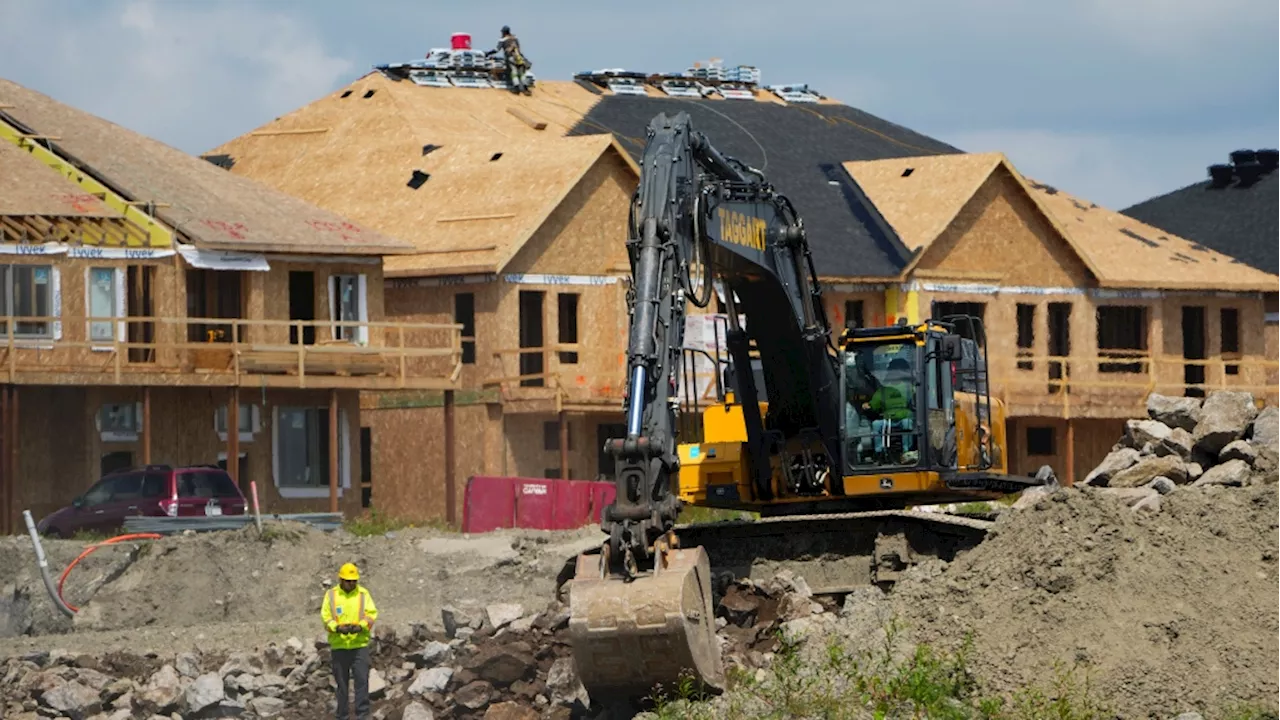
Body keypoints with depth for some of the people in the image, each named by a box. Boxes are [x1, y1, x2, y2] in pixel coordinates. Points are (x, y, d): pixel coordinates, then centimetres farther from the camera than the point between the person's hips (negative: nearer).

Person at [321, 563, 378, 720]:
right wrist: (338, 628, -20)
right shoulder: (331, 595, 4)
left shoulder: (363, 594, 4)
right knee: (341, 682, 6)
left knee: (362, 680, -9)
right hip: (339, 646, 1)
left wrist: (360, 626, -21)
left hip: (360, 644, -1)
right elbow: (326, 617, -1)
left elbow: (371, 614, -2)